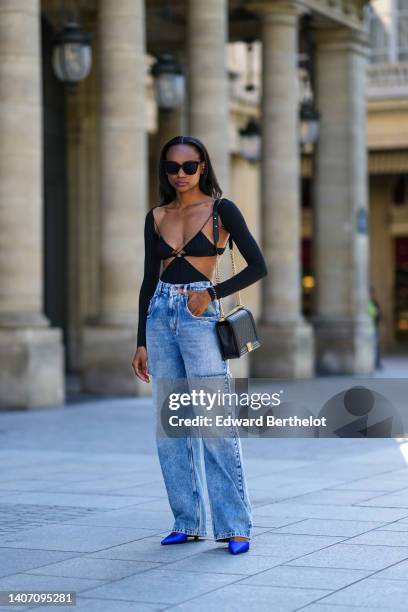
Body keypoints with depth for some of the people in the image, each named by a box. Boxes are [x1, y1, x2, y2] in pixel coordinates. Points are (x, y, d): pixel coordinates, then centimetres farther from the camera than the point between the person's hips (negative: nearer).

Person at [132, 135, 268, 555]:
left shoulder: (221, 209, 0)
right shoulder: (156, 217, 12)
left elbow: (258, 266, -3)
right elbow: (148, 281, 14)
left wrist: (213, 293, -13)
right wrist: (141, 342, 10)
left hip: (199, 316, -5)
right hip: (160, 315, 5)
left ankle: (234, 526, -3)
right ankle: (187, 521, 13)